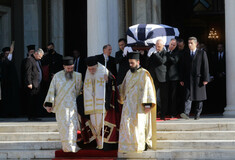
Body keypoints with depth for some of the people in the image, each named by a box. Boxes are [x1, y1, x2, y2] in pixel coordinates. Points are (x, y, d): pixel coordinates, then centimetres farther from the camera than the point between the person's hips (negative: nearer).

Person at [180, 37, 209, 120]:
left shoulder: (202, 53, 3)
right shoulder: (186, 55, 13)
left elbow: (205, 66, -2)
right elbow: (183, 68, 14)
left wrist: (205, 79, -9)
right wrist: (182, 79, 7)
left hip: (198, 78, -2)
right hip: (189, 79, 2)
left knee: (199, 97, 3)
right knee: (188, 96, -9)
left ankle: (197, 114, 10)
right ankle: (186, 113, -19)